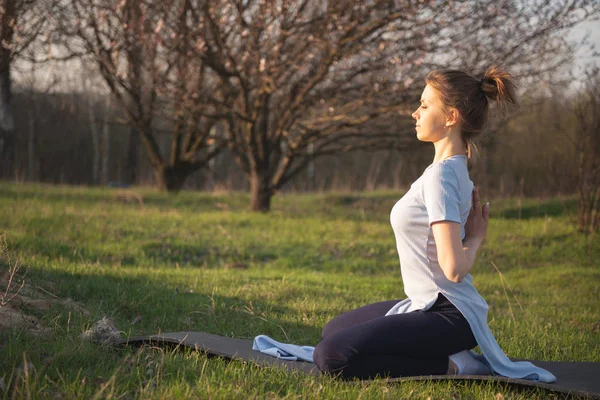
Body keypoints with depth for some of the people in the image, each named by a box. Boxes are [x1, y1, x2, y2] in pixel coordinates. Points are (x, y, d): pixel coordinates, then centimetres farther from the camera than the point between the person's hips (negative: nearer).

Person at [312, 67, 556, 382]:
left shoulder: (441, 176, -22)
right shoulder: (456, 168, 8)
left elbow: (454, 268, -28)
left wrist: (475, 239, -10)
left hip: (447, 315, -10)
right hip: (429, 305, 10)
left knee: (330, 356, -24)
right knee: (333, 330, 26)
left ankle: (452, 365, -11)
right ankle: (455, 354, 13)